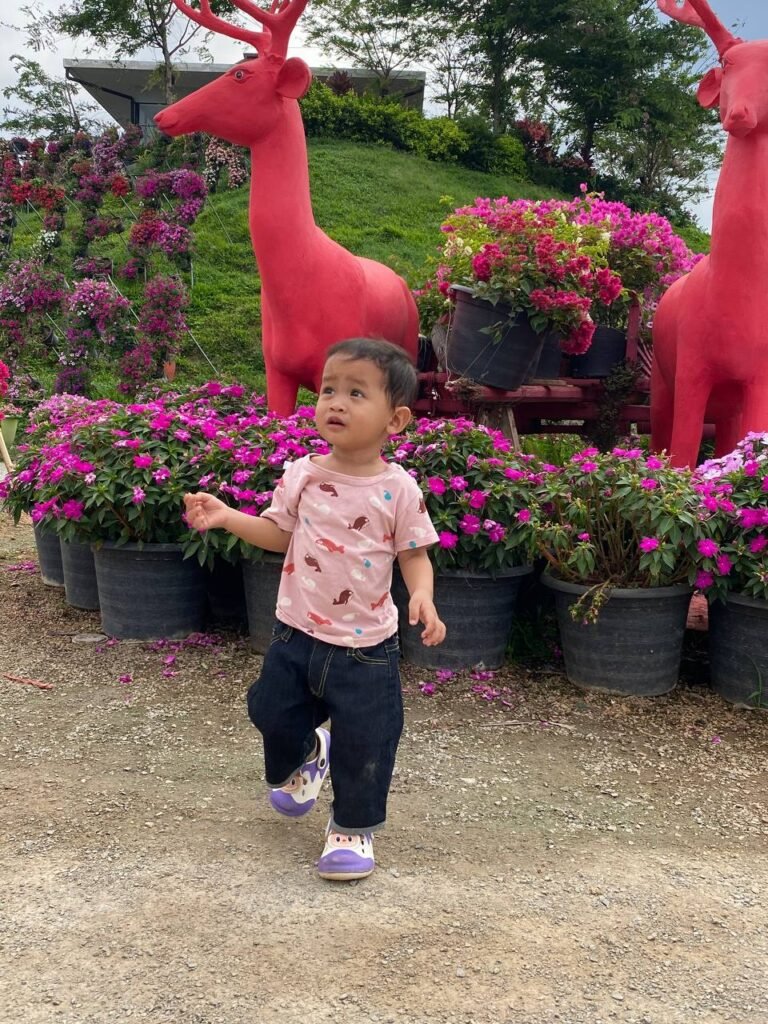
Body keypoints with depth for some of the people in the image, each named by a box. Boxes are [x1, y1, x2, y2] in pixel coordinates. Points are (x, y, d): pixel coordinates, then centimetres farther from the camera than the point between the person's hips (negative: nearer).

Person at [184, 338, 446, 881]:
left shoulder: (399, 489, -11)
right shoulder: (303, 475, -4)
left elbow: (414, 553, -4)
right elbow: (278, 533, 8)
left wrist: (422, 597, -23)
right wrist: (226, 517, -5)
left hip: (366, 643, -3)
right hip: (298, 632, 3)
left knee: (364, 742, 4)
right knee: (273, 713, 17)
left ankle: (353, 826, 29)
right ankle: (302, 760, 51)